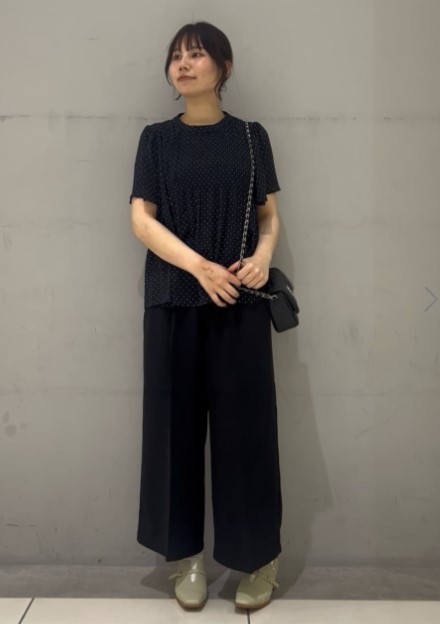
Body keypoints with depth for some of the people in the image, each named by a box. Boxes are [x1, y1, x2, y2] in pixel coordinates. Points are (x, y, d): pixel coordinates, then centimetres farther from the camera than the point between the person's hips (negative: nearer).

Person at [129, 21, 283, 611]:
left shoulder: (251, 136, 9)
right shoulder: (157, 138, 8)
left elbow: (270, 214, 10)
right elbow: (141, 218, -1)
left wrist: (262, 255, -12)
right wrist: (200, 265, -15)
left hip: (240, 305, 0)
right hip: (174, 303, 1)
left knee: (245, 426, 1)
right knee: (178, 423, 4)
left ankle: (259, 556, 17)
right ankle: (187, 554, 19)